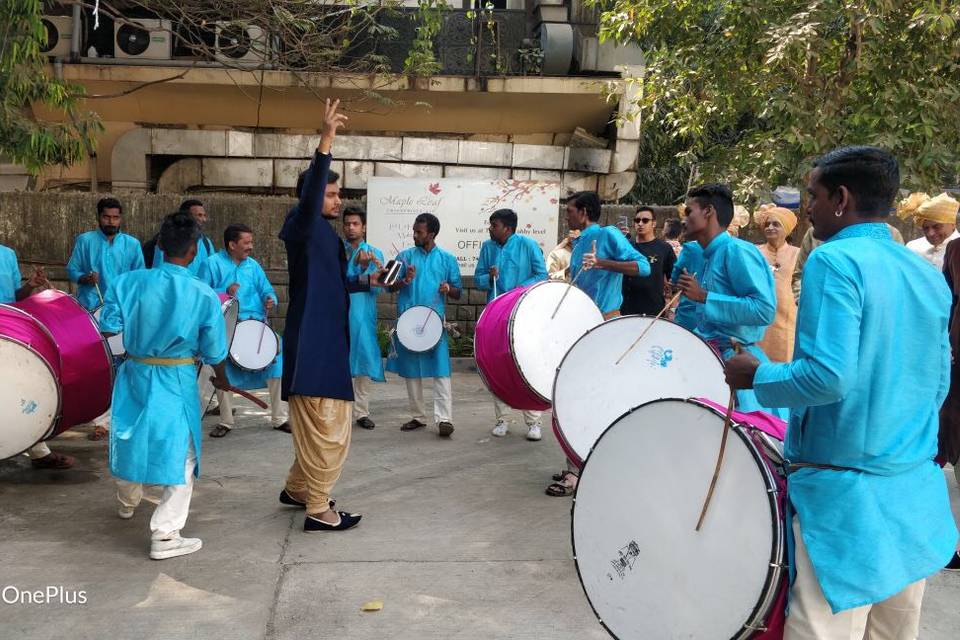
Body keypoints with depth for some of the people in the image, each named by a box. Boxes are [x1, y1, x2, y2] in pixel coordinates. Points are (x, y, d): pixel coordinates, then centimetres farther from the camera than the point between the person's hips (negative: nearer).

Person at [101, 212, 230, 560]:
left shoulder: (128, 282, -9)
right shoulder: (204, 295, -14)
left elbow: (108, 328, -2)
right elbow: (214, 353, -7)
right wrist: (222, 379, 13)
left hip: (134, 374, 4)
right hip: (176, 382, -4)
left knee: (132, 439, 24)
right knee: (181, 455, 7)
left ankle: (127, 502, 49)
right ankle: (165, 535, 5)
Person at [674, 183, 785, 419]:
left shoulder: (736, 250, -14)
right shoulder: (711, 256, 15)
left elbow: (765, 309, -24)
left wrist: (703, 297, -21)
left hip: (736, 361, -9)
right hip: (713, 359, 9)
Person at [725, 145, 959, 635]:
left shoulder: (835, 261, -14)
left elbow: (829, 375, -25)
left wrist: (755, 377, -9)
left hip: (846, 493, -8)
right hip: (917, 490, 8)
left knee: (824, 628, 2)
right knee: (894, 632, 20)